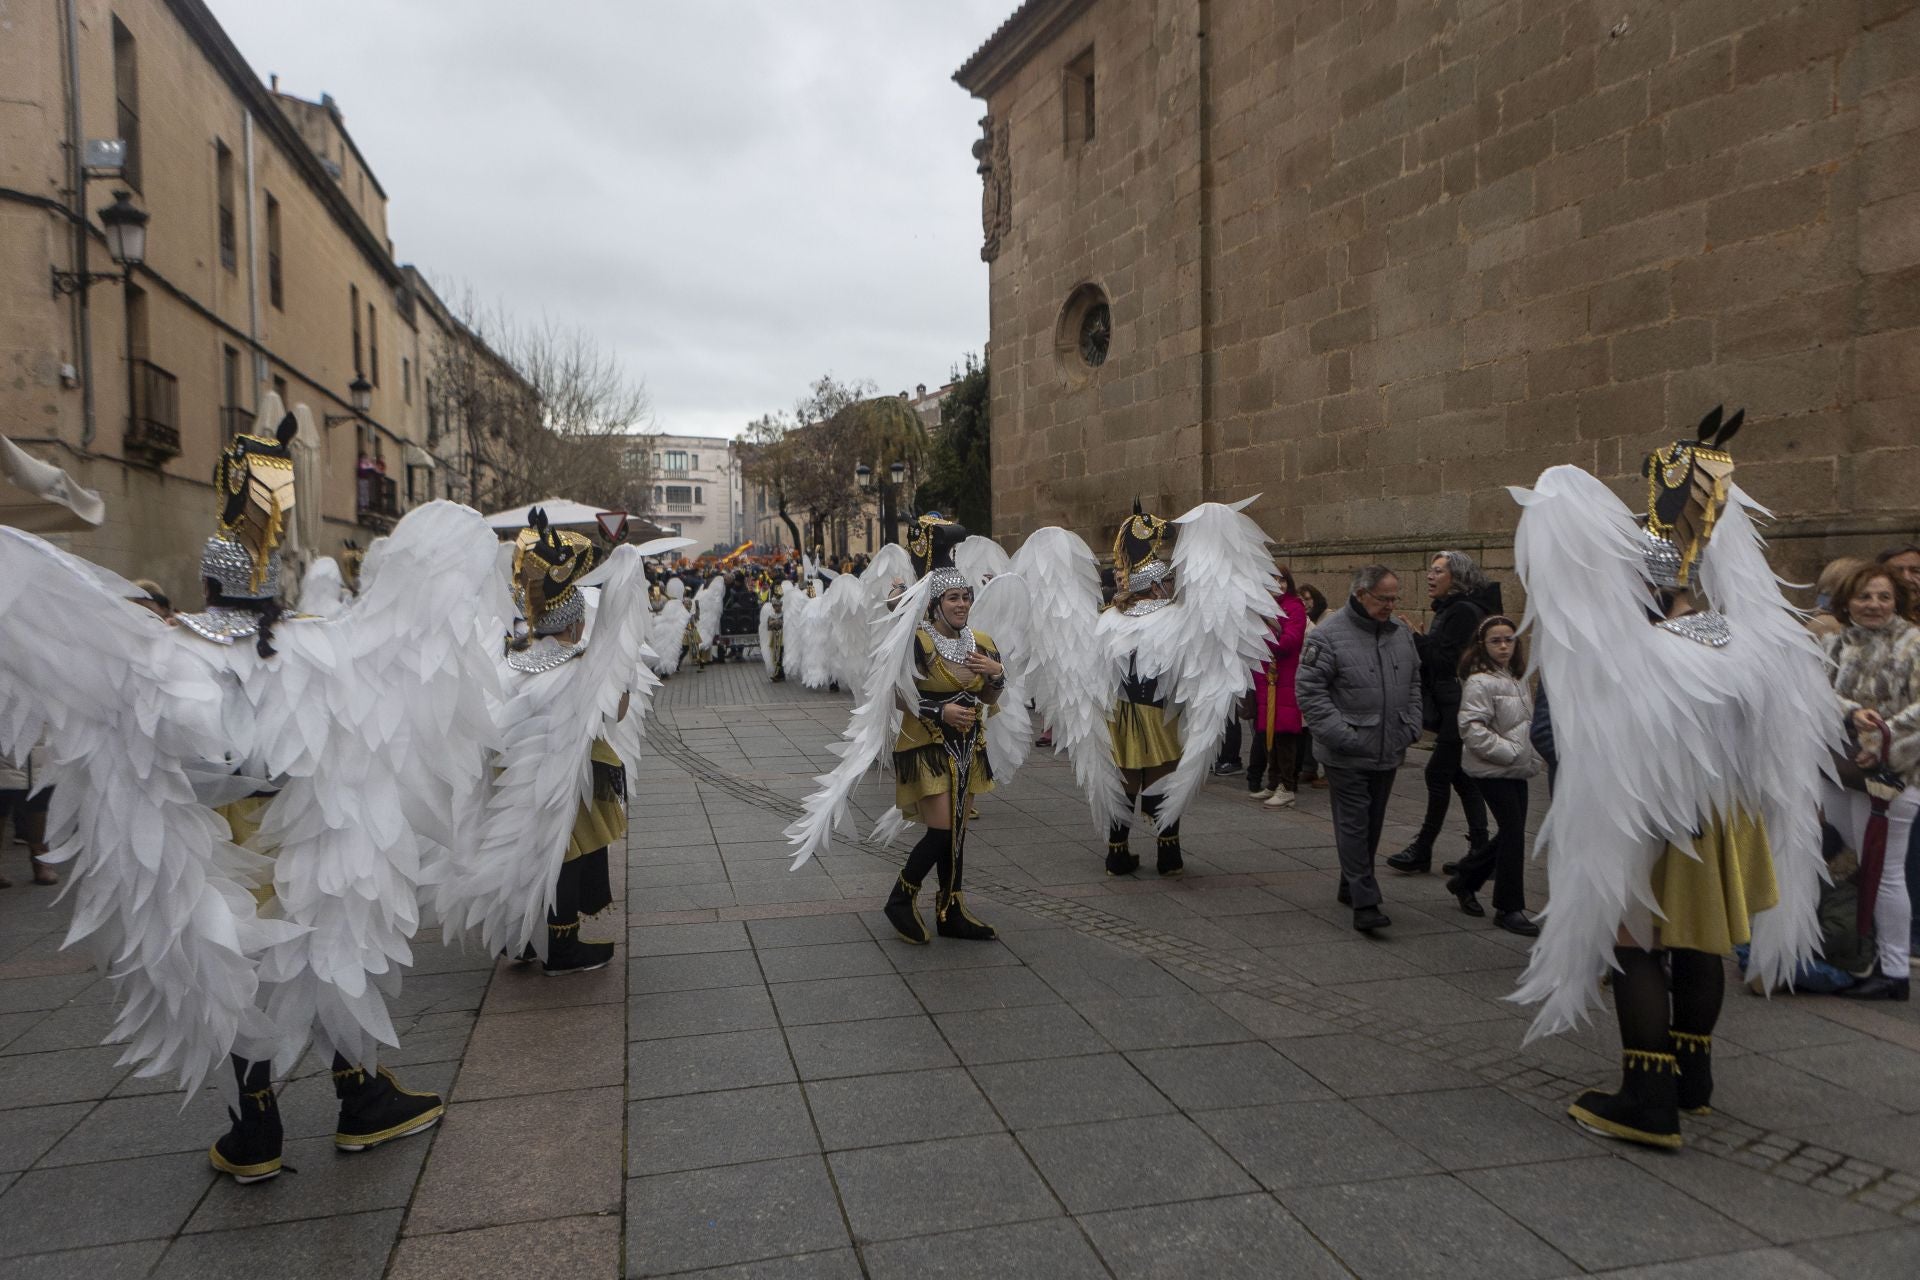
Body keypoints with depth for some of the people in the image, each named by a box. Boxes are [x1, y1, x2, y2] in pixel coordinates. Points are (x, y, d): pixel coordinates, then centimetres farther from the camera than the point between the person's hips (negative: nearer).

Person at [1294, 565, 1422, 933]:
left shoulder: (1401, 634, 10)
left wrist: (1411, 727, 9)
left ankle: (1351, 888, 28)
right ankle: (1365, 903, -5)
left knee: (1372, 824, 14)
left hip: (1388, 752, 7)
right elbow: (1308, 688, -13)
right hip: (1347, 755, -6)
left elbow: (1413, 685, 21)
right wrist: (1339, 733, -18)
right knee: (1354, 826, -5)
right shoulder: (1329, 633, -11)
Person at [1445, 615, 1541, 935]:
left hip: (1517, 769, 8)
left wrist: (1532, 755, 11)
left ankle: (1463, 882, 29)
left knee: (1511, 832, 11)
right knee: (1513, 831, -7)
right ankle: (1509, 908, 4)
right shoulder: (1480, 682, -14)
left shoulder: (1519, 679, 13)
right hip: (1491, 770, -8)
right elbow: (1472, 729, -21)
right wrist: (1509, 752, -20)